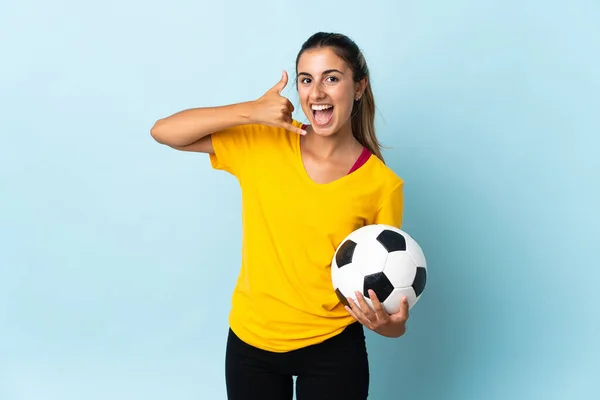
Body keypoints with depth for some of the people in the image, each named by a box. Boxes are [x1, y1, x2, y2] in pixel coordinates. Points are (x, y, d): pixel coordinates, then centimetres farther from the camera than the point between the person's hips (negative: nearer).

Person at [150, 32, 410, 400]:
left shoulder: (382, 185, -10)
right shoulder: (262, 144, -6)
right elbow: (164, 131, -9)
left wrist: (390, 324, -25)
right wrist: (251, 111, -19)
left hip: (332, 348, -2)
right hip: (251, 341, 2)